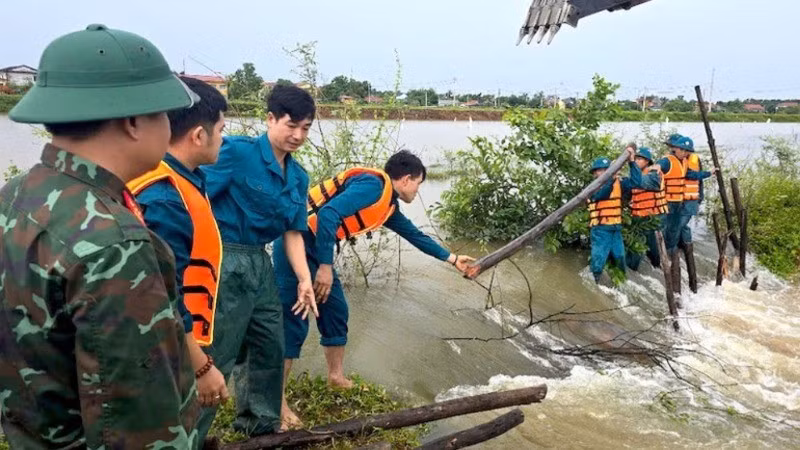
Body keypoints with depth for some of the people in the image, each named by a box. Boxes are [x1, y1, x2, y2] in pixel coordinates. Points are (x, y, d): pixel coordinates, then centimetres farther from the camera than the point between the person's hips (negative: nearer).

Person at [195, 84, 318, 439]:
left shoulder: (298, 177, 8)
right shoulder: (237, 152, -13)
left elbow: (293, 232, 10)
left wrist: (304, 279, 0)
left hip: (260, 263, 8)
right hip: (226, 262, -8)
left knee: (271, 348, 19)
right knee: (215, 357, -1)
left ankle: (261, 425, 39)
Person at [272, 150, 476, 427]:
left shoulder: (387, 204, 14)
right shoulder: (374, 185, -16)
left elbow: (414, 234, 26)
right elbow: (328, 214, -27)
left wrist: (452, 259, 31)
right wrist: (325, 266, -26)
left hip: (316, 249, 10)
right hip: (296, 243, -10)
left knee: (335, 311, 15)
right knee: (293, 322, -7)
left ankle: (336, 377, 30)